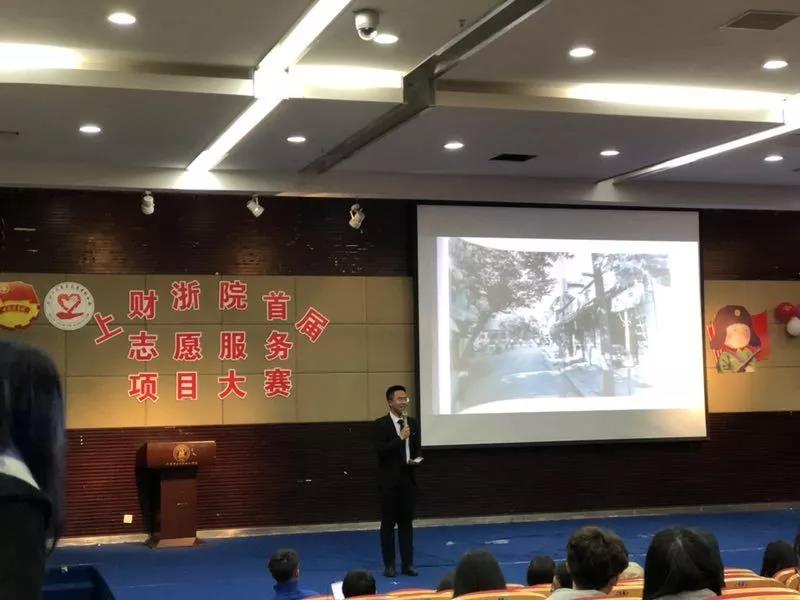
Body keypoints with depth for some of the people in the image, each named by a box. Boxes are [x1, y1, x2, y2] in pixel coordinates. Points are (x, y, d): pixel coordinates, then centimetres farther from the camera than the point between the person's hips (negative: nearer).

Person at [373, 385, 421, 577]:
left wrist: (416, 459, -5)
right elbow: (380, 451, -18)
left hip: (407, 479, 4)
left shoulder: (412, 423, 9)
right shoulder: (380, 424, -7)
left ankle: (408, 563, 13)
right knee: (388, 523, 3)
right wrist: (400, 438, -22)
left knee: (406, 522, 8)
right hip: (389, 481, -4)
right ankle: (389, 564, 10)